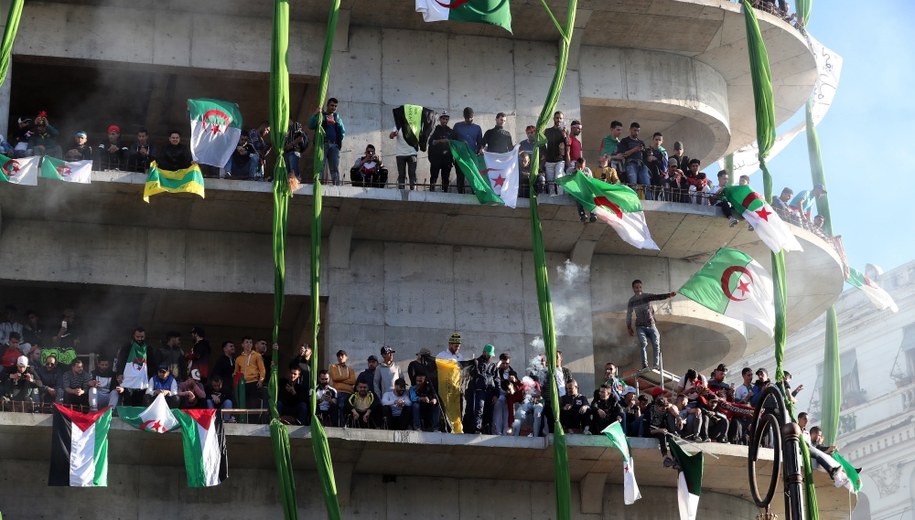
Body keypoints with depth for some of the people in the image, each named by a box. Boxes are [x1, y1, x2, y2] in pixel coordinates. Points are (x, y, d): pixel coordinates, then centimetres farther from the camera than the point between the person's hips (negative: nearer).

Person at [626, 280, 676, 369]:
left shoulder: (647, 296, 3)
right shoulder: (632, 301, 6)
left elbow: (658, 297, -14)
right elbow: (629, 315, 14)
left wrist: (668, 295, -32)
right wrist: (629, 328, 14)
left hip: (651, 325, 1)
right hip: (640, 326, -1)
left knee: (656, 344, -10)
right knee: (643, 343, -20)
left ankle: (657, 366, -8)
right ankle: (645, 366, -26)